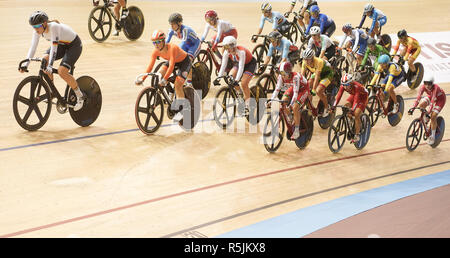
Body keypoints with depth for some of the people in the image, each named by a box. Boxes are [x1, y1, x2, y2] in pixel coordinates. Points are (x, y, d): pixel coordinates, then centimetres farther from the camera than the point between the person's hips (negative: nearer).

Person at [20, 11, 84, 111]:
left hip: (74, 45, -7)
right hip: (62, 44, 7)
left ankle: (80, 96, -5)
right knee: (44, 61, -14)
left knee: (62, 71, -23)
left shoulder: (54, 27, -34)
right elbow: (33, 47, -13)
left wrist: (50, 66, -47)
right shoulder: (37, 31, -13)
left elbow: (54, 47, -40)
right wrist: (25, 65, -23)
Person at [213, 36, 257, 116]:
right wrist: (218, 78, -31)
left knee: (244, 83, -21)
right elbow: (223, 65, -20)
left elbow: (241, 67, -43)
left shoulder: (241, 52, -37)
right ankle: (239, 93, 6)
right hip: (237, 63, 6)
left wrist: (237, 80, -51)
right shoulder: (227, 52, -20)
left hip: (250, 63, -6)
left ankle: (247, 106, -9)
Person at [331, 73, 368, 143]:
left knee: (356, 114, -19)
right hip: (353, 95, 6)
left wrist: (352, 110, -55)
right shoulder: (343, 86, -23)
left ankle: (357, 135, -10)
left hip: (363, 96, -6)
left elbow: (356, 99, -45)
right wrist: (334, 106, -40)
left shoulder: (356, 86, -39)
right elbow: (339, 95, -28)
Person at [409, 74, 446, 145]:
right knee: (421, 104, -22)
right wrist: (413, 108, -47)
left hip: (440, 98, -5)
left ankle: (432, 136, 1)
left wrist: (429, 112, -56)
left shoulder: (435, 88, -41)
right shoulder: (423, 87, -29)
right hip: (431, 96, 5)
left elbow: (433, 100, -47)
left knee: (433, 117, -14)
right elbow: (418, 97, -36)